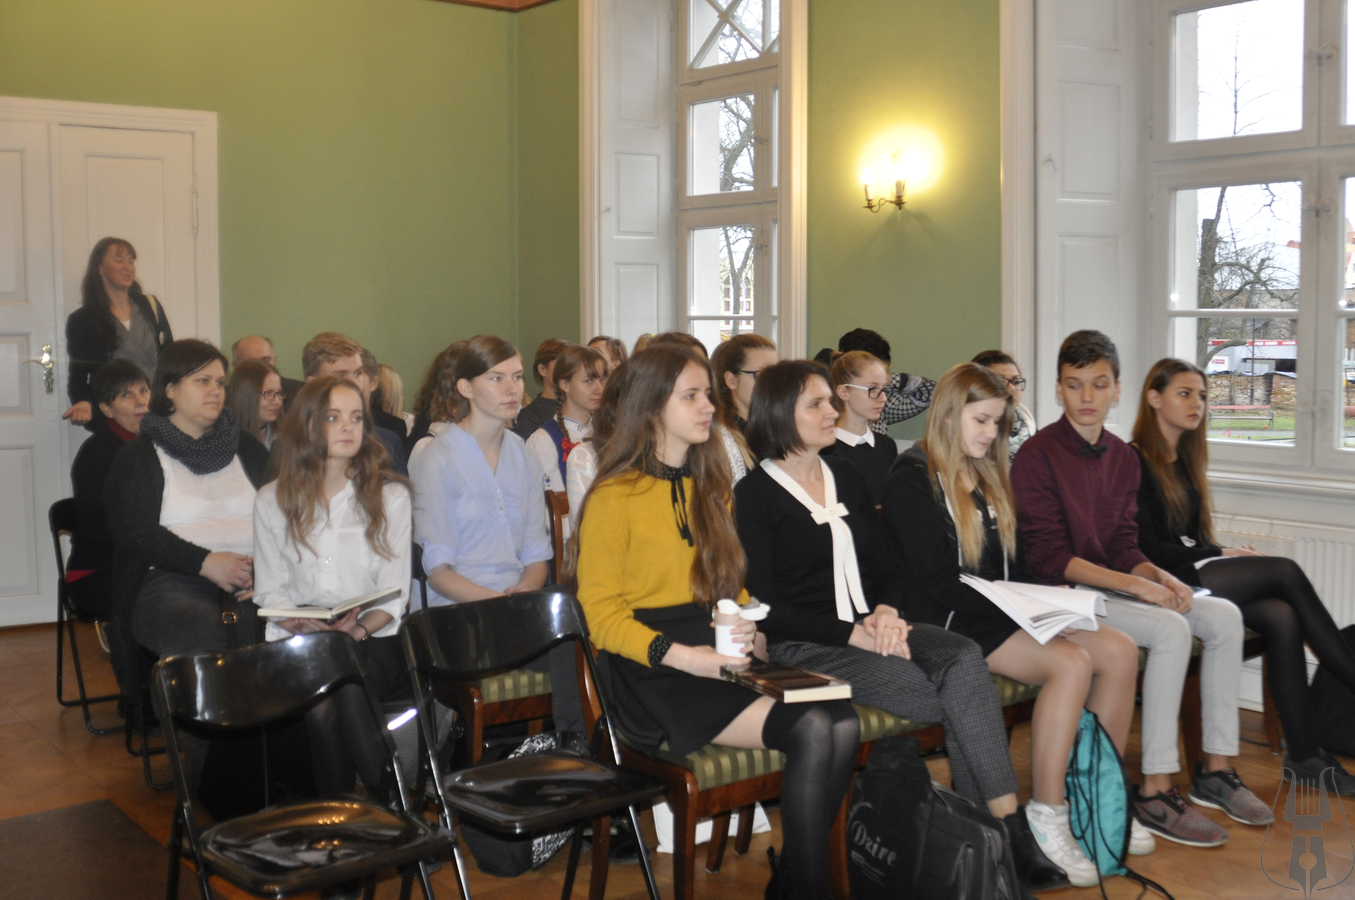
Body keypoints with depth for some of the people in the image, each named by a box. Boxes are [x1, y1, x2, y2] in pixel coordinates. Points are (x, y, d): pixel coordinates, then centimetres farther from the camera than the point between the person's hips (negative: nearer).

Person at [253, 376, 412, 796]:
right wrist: (299, 624, -13)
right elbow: (269, 591, 9)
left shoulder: (390, 496, 9)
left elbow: (394, 591, 2)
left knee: (347, 684, -33)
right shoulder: (272, 501, 13)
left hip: (371, 641, -1)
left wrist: (359, 629, -17)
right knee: (316, 700, -32)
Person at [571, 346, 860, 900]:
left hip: (722, 651, 7)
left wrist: (747, 626, 0)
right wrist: (682, 656, -20)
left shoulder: (710, 485, 20)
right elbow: (600, 614, -7)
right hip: (651, 670, -7)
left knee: (843, 723, -21)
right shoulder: (614, 497, -3)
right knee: (810, 731, -27)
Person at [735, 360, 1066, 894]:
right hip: (804, 647, -5)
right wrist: (853, 633, -16)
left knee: (964, 659, -26)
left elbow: (888, 569, 18)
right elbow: (764, 608, -9)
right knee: (959, 701, -25)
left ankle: (1007, 832, -26)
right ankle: (1004, 835, -15)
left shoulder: (845, 478, 18)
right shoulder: (755, 495, -3)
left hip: (873, 629, 6)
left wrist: (886, 612, -5)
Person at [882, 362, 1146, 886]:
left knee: (1119, 650, -10)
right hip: (948, 625, -8)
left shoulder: (986, 476, 19)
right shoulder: (913, 480, -7)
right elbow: (939, 581, -15)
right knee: (1070, 661, -27)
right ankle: (1045, 817, -20)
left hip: (1000, 615, 8)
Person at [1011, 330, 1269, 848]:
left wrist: (1159, 576, -12)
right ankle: (1154, 793, -22)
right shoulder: (1037, 456, -11)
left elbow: (1123, 547, 10)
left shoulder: (1122, 457, 12)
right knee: (1170, 630, -27)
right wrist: (1133, 584, -23)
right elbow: (1049, 558, -17)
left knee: (1224, 616, -7)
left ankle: (1216, 767, 2)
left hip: (1112, 586, 8)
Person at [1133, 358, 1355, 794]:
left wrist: (1227, 554, -2)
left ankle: (1303, 754, -22)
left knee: (1281, 616, -20)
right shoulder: (1134, 461, -4)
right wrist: (1220, 556, -9)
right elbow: (1147, 547, -11)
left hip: (1194, 572, 7)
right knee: (1285, 571, -21)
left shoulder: (1185, 459, 21)